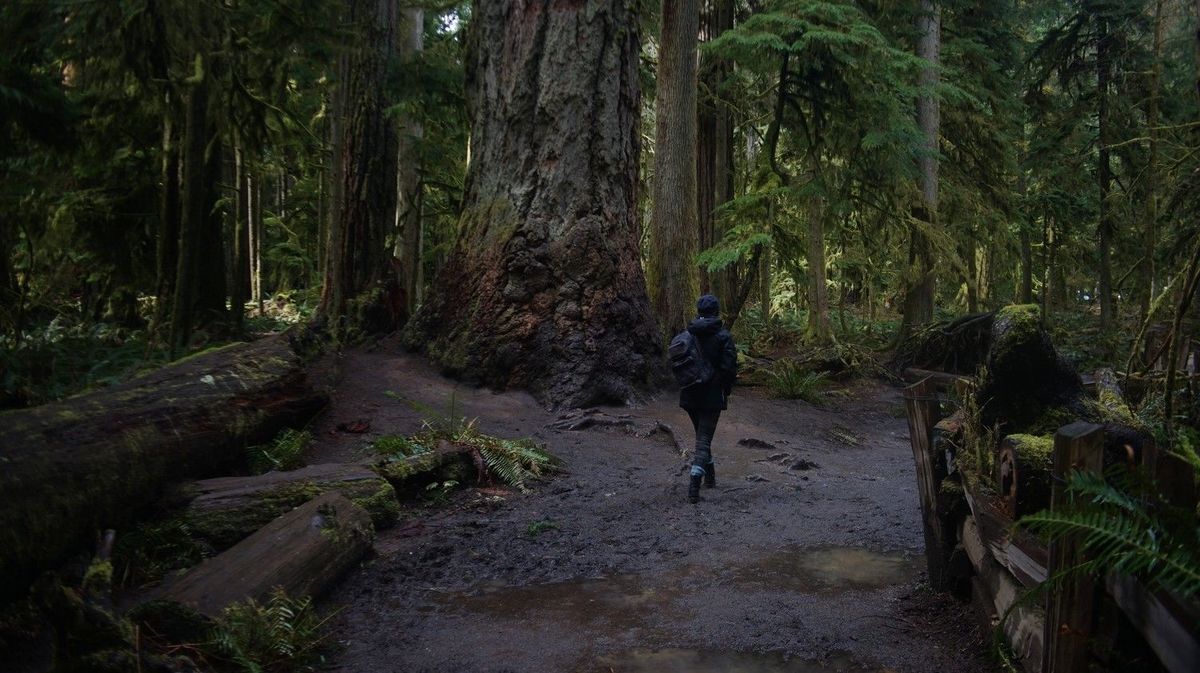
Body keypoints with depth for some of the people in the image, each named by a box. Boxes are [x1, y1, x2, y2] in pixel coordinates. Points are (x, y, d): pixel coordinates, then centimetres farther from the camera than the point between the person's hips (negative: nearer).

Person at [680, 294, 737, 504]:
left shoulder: (687, 334, 2)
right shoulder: (723, 335, -11)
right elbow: (729, 367, -14)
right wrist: (727, 390, 1)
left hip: (690, 395, 5)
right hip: (712, 396, -4)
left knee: (701, 435, 22)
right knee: (704, 438, -4)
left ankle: (710, 475, 35)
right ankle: (694, 482, -20)